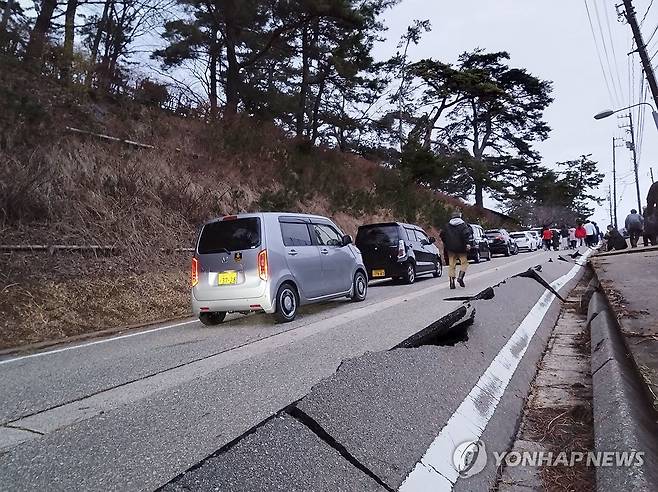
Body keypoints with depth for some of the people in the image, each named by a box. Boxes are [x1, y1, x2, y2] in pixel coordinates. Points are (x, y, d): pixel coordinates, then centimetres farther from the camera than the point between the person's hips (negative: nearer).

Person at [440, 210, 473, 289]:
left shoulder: (447, 225, 7)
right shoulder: (463, 225, -4)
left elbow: (442, 235, 9)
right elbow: (466, 234, -17)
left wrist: (446, 244, 19)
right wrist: (467, 244, -17)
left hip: (450, 248, 3)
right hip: (461, 248, -3)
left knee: (451, 265, 5)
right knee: (464, 262, 8)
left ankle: (452, 282, 2)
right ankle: (460, 277, -10)